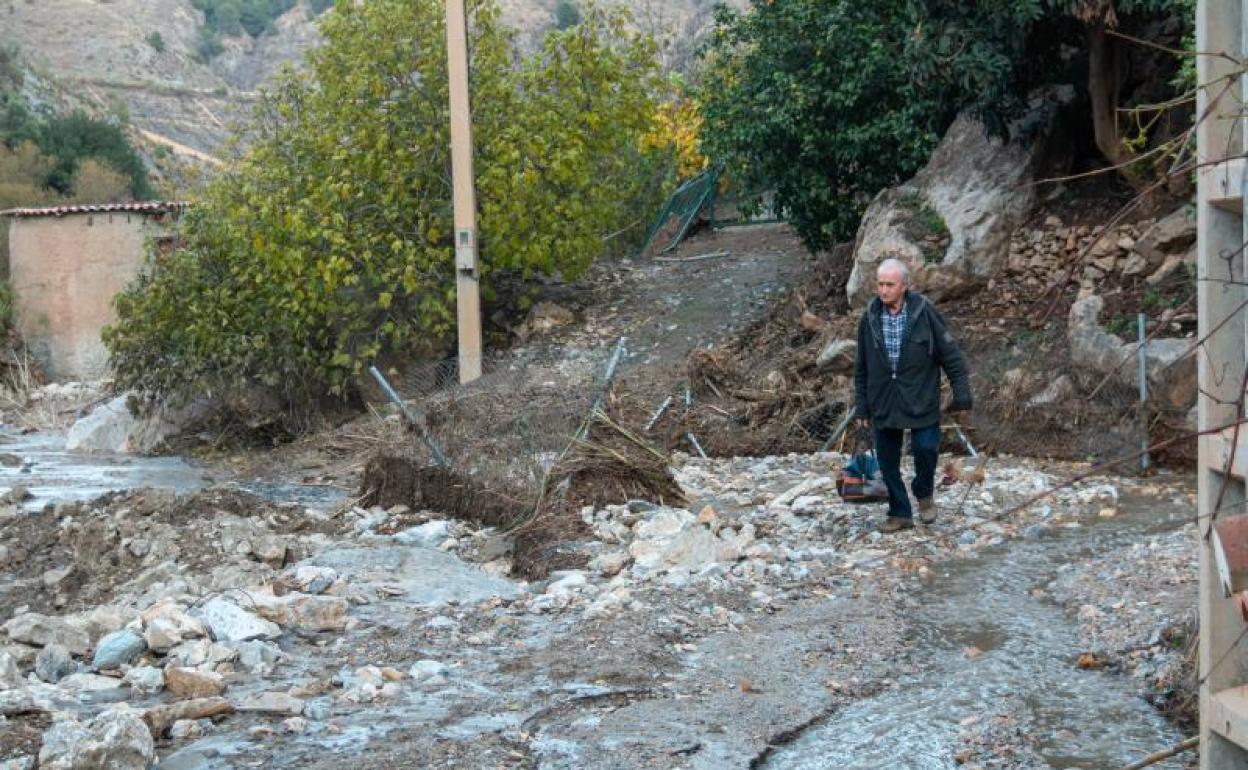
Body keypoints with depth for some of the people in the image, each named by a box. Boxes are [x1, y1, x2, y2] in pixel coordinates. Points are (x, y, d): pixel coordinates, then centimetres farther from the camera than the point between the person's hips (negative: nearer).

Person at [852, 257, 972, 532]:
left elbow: (951, 355, -5)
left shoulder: (924, 312, -10)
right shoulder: (870, 318, -1)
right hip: (883, 404, 3)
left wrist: (962, 395, -7)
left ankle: (924, 494, 23)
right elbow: (861, 367, 8)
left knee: (926, 448, -7)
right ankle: (900, 513, 21)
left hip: (921, 402, -3)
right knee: (887, 461, 6)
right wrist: (861, 406, 8)